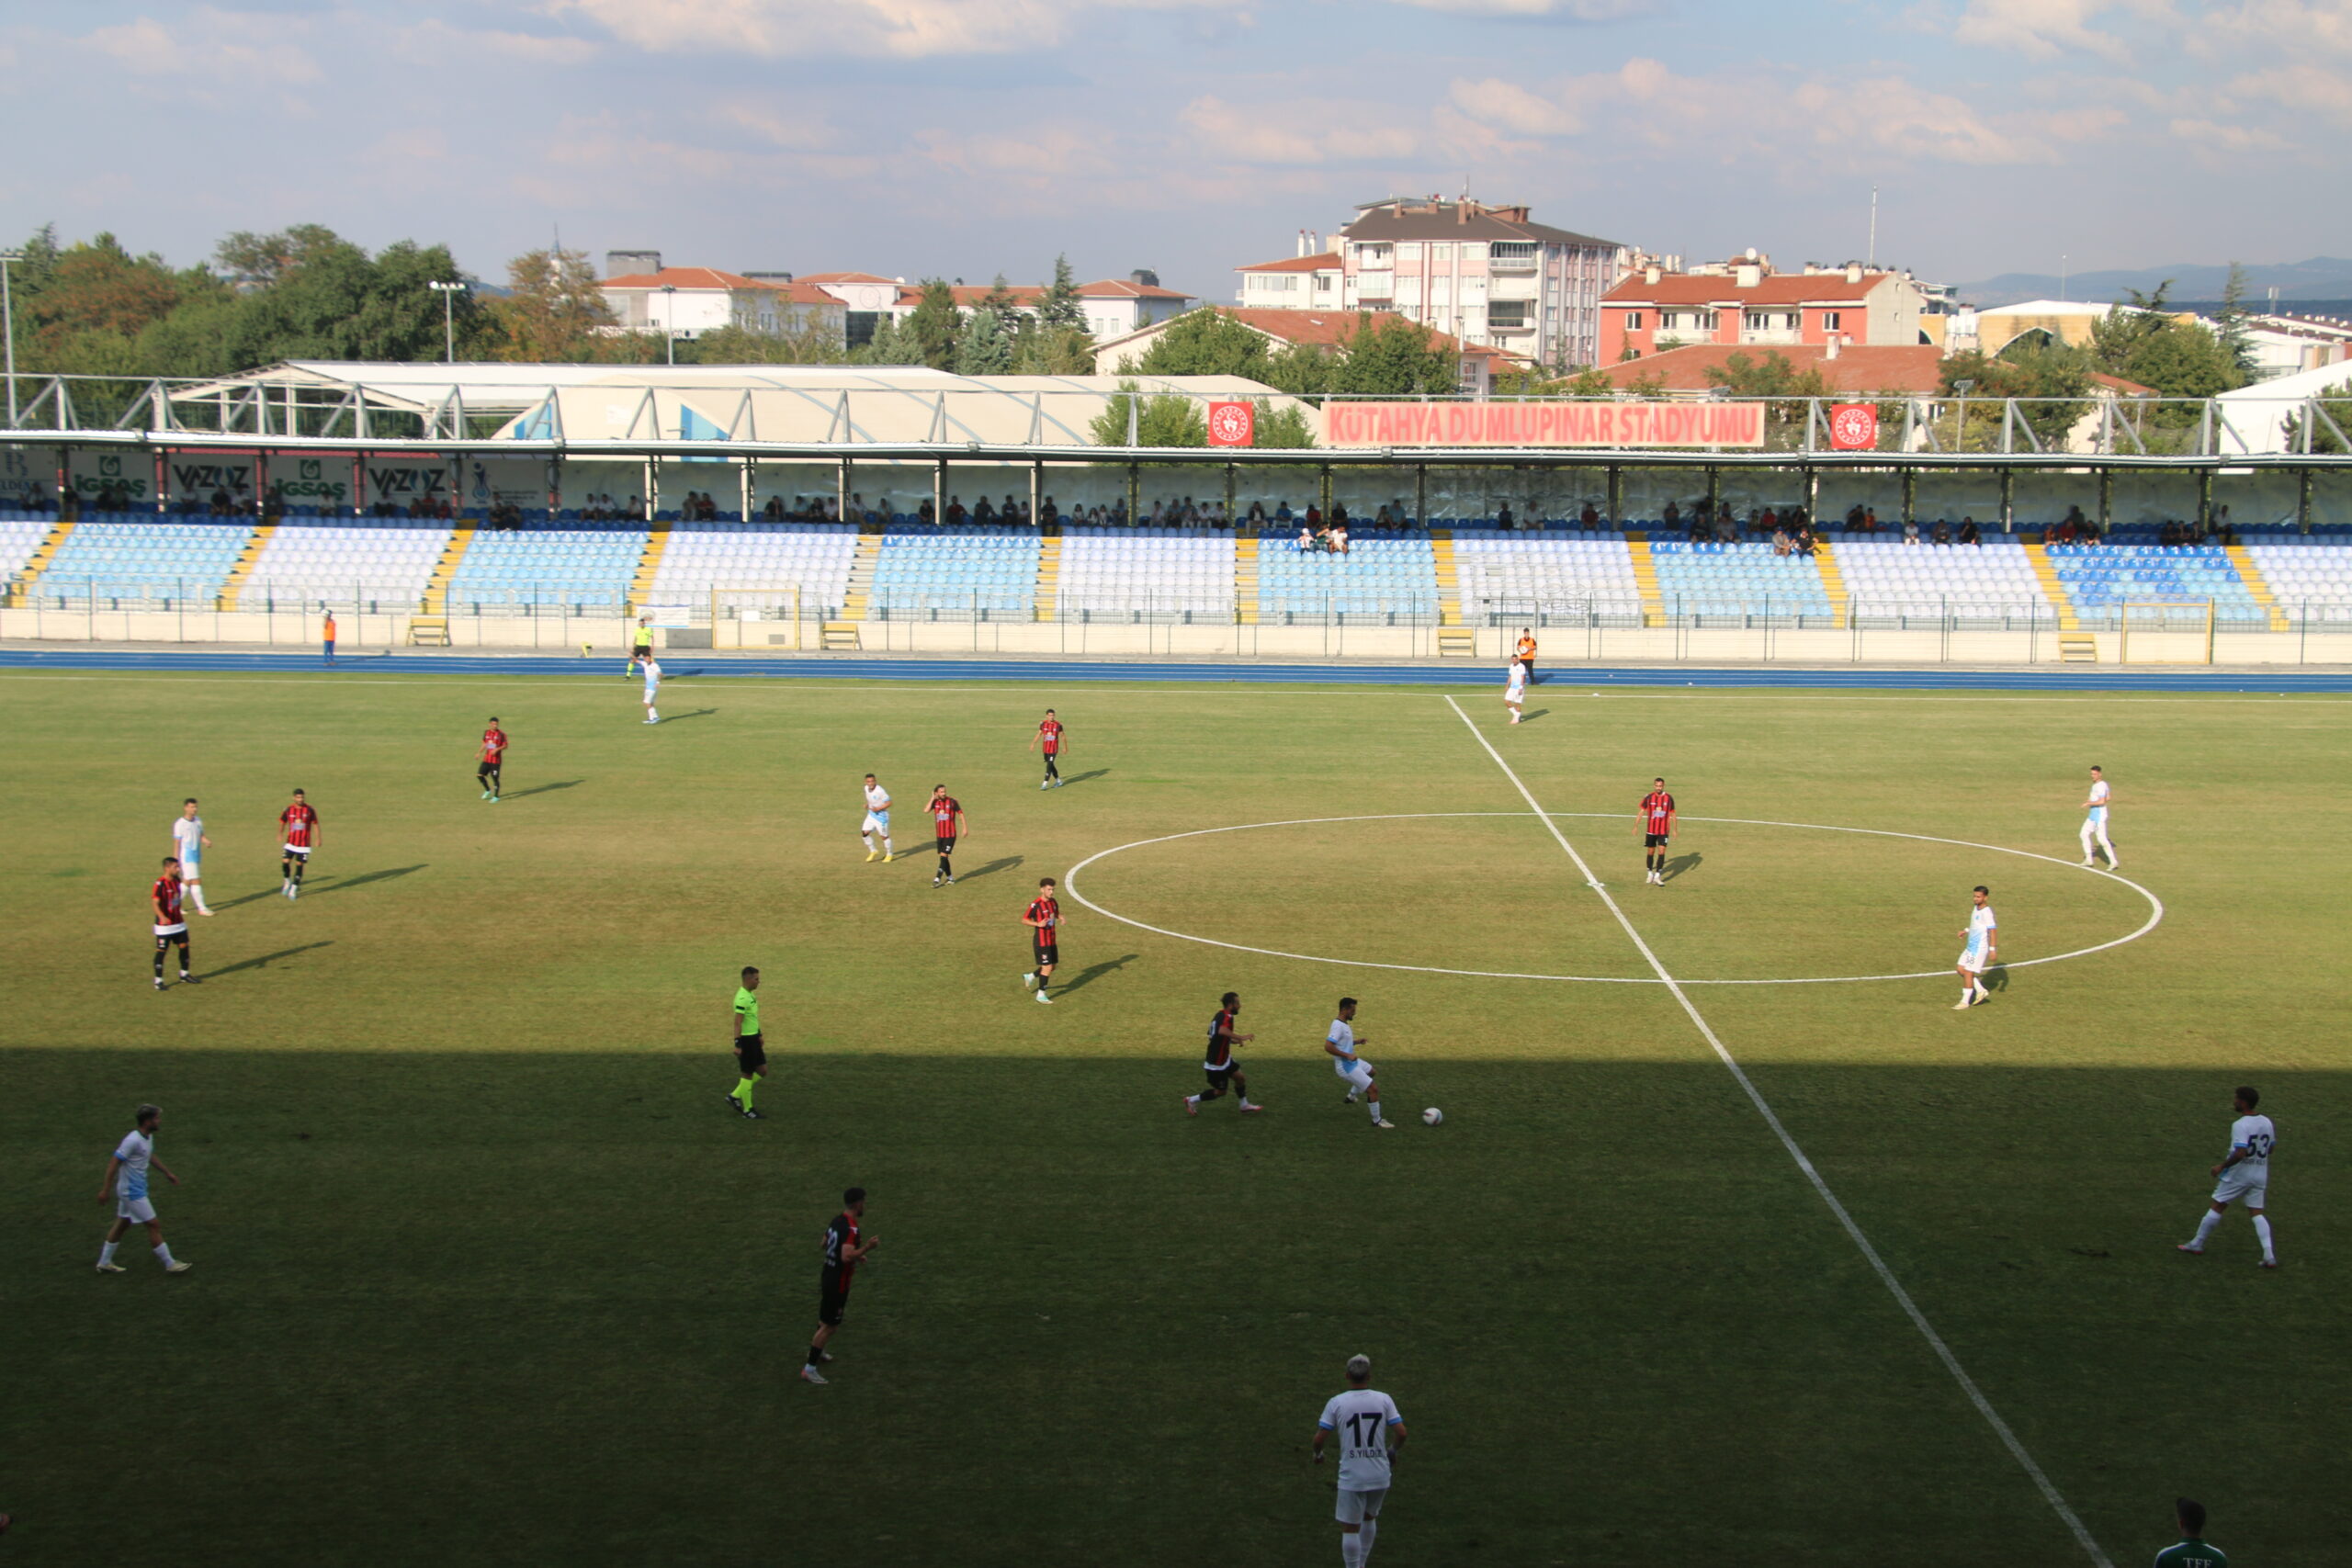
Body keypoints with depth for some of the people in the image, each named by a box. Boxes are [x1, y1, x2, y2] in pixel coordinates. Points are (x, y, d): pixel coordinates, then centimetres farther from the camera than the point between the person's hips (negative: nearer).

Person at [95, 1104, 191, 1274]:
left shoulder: (148, 1137, 4)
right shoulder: (133, 1140, -25)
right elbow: (114, 1162, -23)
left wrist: (167, 1172, 30)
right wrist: (105, 1190, -22)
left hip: (129, 1190, 10)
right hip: (133, 1192, -10)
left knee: (122, 1224, 18)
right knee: (154, 1225, -3)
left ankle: (104, 1262, 29)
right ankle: (170, 1264, 5)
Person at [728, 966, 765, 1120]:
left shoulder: (751, 994, 10)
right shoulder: (742, 998, -20)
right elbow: (738, 1022, -23)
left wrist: (759, 1035, 27)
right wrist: (737, 1045, -25)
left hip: (753, 1038, 10)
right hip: (746, 1039, -10)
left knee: (762, 1071, 13)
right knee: (747, 1074, 1)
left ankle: (735, 1096, 23)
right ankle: (747, 1110, 12)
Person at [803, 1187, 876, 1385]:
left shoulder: (837, 1220, 4)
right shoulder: (852, 1229, -26)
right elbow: (846, 1257, -36)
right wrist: (866, 1248, -26)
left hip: (828, 1277, 10)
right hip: (838, 1283, -10)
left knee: (826, 1319, 29)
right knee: (830, 1326, -4)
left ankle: (816, 1352, 48)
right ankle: (809, 1369, -2)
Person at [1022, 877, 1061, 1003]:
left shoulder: (1053, 902, 5)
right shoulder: (1035, 905, -17)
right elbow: (1024, 920, -13)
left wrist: (1060, 917, -1)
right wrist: (1038, 924, -28)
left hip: (1052, 940, 8)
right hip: (1041, 941, -8)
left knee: (1052, 966, 13)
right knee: (1047, 967, -8)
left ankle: (1030, 977, 35)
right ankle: (1041, 995, 5)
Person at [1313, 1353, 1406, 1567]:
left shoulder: (1336, 1403, -7)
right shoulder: (1383, 1400, -3)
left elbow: (1320, 1438, -7)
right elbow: (1401, 1433, -5)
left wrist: (1318, 1454, 14)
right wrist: (1392, 1450, 16)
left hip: (1351, 1476, -3)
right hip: (1380, 1475, 3)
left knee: (1350, 1528, 5)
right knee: (1369, 1517, 25)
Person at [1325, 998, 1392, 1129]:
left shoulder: (1344, 1024, 7)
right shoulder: (1338, 1026, -24)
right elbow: (1328, 1046, -32)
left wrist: (1357, 1042, 6)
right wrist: (1347, 1055, -29)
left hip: (1352, 1062, 10)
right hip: (1346, 1067, -10)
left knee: (1370, 1071, 36)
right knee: (1373, 1089, -8)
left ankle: (1350, 1098, 40)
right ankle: (1376, 1121, 8)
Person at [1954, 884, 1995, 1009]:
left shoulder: (1987, 912, -19)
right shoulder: (1976, 908, 9)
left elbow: (1992, 930, -21)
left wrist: (1992, 949, -23)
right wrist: (1966, 931, 17)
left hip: (1980, 948, -9)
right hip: (1971, 946, 9)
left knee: (1968, 973, -6)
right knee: (1961, 970, 10)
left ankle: (1965, 1002, 4)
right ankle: (1981, 991, 21)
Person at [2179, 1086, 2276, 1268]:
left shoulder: (2240, 1125, -20)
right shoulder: (2267, 1122, 4)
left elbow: (2240, 1153, -29)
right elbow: (2269, 1148, 15)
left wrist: (2222, 1166, -18)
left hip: (2238, 1175, -6)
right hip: (2260, 1176, 6)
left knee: (2217, 1207, 7)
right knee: (2257, 1212, 6)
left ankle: (2197, 1243, 19)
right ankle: (2269, 1256, -5)